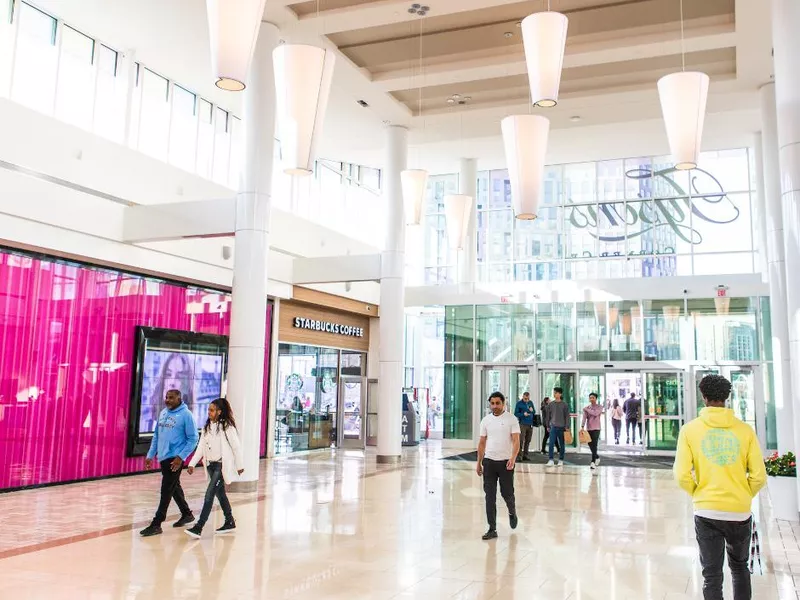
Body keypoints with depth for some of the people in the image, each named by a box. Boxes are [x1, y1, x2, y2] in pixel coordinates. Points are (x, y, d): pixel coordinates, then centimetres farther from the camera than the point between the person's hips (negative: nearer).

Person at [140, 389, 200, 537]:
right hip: (163, 458, 8)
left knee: (166, 491, -6)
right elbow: (156, 435, 17)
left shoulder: (186, 415, -11)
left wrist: (181, 457, -18)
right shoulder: (163, 413, 10)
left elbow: (193, 439, -11)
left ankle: (156, 524, -1)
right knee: (174, 488, 18)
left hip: (175, 458, -8)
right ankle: (187, 514, 34)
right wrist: (150, 455, 13)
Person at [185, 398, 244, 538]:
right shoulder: (207, 427, 10)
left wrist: (239, 465, -6)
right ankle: (230, 522, 28)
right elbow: (201, 447, 8)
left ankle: (198, 528, -15)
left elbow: (236, 446, -9)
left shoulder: (227, 427, -11)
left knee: (209, 494, -13)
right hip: (211, 465, 7)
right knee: (220, 494, 15)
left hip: (221, 465, -7)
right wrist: (192, 463, -1)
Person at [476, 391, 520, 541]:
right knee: (490, 497, 2)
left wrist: (513, 458, -27)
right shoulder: (486, 420, 6)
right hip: (489, 461, 3)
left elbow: (516, 441, -12)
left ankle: (512, 512, 39)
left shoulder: (511, 419, -5)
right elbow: (482, 443, 12)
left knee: (507, 493, 5)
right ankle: (492, 529, 8)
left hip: (506, 462, -3)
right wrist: (479, 463, 11)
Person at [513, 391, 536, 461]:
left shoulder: (531, 403, 11)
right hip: (522, 424, -5)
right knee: (521, 440, -10)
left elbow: (534, 412, 17)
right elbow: (516, 413, -4)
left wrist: (532, 410, -6)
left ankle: (525, 455, 17)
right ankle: (520, 455, -9)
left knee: (528, 440, 9)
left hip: (530, 424, 5)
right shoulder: (519, 403, -2)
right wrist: (523, 414, -19)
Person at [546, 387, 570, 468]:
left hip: (562, 427, -1)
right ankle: (551, 460, -8)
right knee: (551, 443, -9)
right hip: (553, 427, 1)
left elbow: (567, 416, 0)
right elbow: (548, 415, 11)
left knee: (562, 444, 6)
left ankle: (561, 460, 15)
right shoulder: (550, 404, 5)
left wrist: (566, 426, -7)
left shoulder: (564, 404, -1)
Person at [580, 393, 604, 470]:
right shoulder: (587, 408, 9)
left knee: (594, 445, -11)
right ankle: (597, 457, 33)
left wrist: (586, 409, -12)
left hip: (596, 429, -4)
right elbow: (584, 417, -3)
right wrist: (582, 427, -15)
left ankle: (593, 462, -11)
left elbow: (595, 413, -21)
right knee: (590, 445, 8)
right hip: (588, 429, 4)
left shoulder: (599, 407, 0)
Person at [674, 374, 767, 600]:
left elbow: (682, 476, -10)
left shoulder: (690, 429, -6)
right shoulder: (745, 429, -3)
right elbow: (759, 477, -4)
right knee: (740, 567, 24)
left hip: (707, 512, -1)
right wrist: (744, 497, 15)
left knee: (712, 575, 8)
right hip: (740, 512, 2)